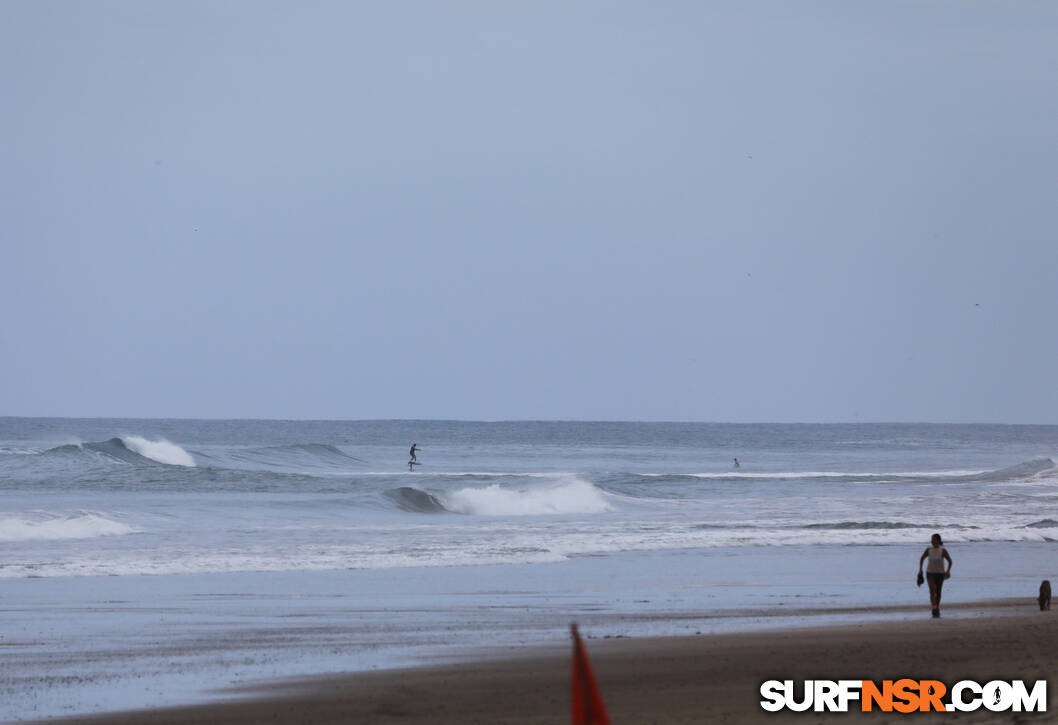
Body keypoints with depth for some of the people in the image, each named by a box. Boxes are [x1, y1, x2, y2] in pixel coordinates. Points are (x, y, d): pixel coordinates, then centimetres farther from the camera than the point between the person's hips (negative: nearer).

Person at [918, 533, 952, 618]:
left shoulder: (943, 550, -8)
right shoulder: (929, 550, -2)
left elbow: (950, 561, -4)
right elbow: (922, 558, 14)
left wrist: (948, 570, -18)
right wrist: (920, 569, 8)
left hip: (940, 573, 0)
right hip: (930, 573, 0)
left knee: (938, 592, 9)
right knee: (932, 590, -17)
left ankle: (937, 608, 28)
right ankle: (934, 609, -25)